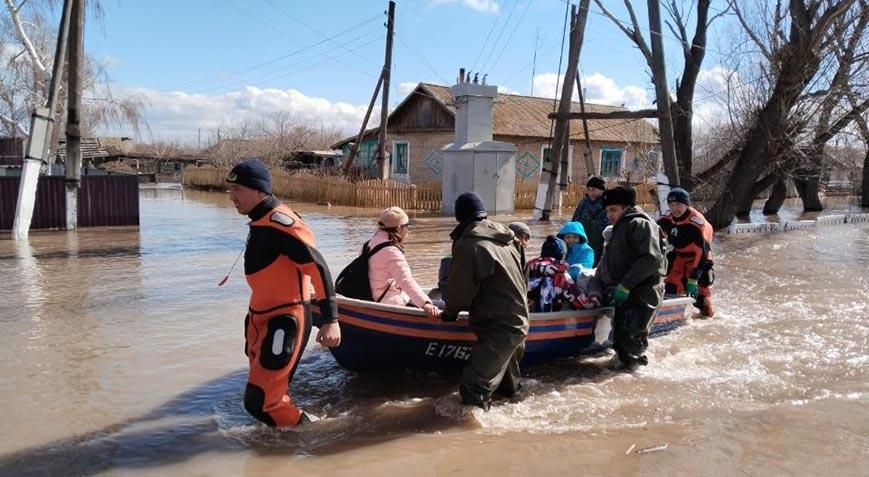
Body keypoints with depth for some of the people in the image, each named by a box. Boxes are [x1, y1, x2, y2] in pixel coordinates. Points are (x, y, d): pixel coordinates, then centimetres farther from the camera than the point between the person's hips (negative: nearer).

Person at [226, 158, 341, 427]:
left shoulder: (278, 222, -19)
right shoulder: (260, 222, 11)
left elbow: (316, 265, -25)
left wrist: (330, 319, -30)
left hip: (284, 321, -10)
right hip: (261, 318, 10)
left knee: (259, 401, -10)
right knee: (265, 393, 17)